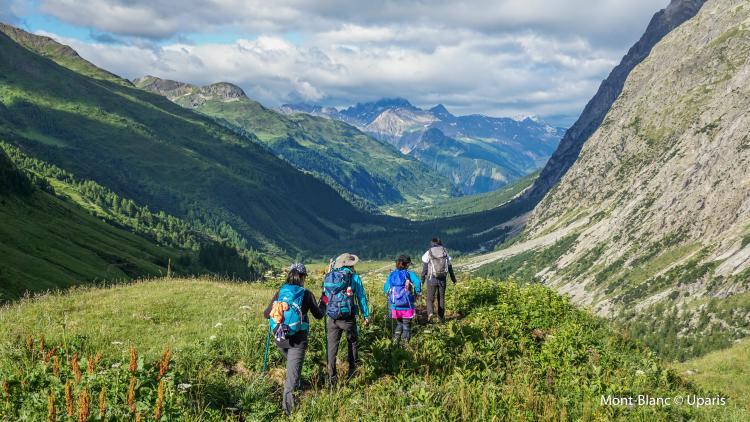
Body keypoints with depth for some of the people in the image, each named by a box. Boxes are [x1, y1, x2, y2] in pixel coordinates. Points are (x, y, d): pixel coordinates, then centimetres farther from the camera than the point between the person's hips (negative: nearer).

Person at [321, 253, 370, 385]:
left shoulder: (329, 277, 5)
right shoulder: (354, 277, -4)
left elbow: (324, 297, 11)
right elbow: (361, 297, -1)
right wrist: (366, 315, 4)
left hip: (332, 318, 2)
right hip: (348, 318, -2)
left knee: (332, 346, 7)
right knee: (352, 342, 20)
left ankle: (332, 378, 5)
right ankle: (352, 370, 24)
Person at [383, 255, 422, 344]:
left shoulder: (392, 274, 3)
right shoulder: (409, 274, -7)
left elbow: (385, 289, 4)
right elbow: (418, 283, -24)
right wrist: (416, 293, -9)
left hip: (395, 306, 3)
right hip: (407, 306, -3)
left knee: (399, 324, 21)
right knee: (406, 326, 11)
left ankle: (395, 342, 9)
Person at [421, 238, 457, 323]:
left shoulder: (428, 254, -2)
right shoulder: (445, 253, 5)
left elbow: (424, 269, -4)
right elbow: (450, 267, 9)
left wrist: (422, 280, 4)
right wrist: (453, 279, 19)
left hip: (432, 279, -2)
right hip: (443, 279, 2)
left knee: (430, 298, 5)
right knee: (441, 298, 17)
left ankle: (430, 313, -20)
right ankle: (441, 317, 21)